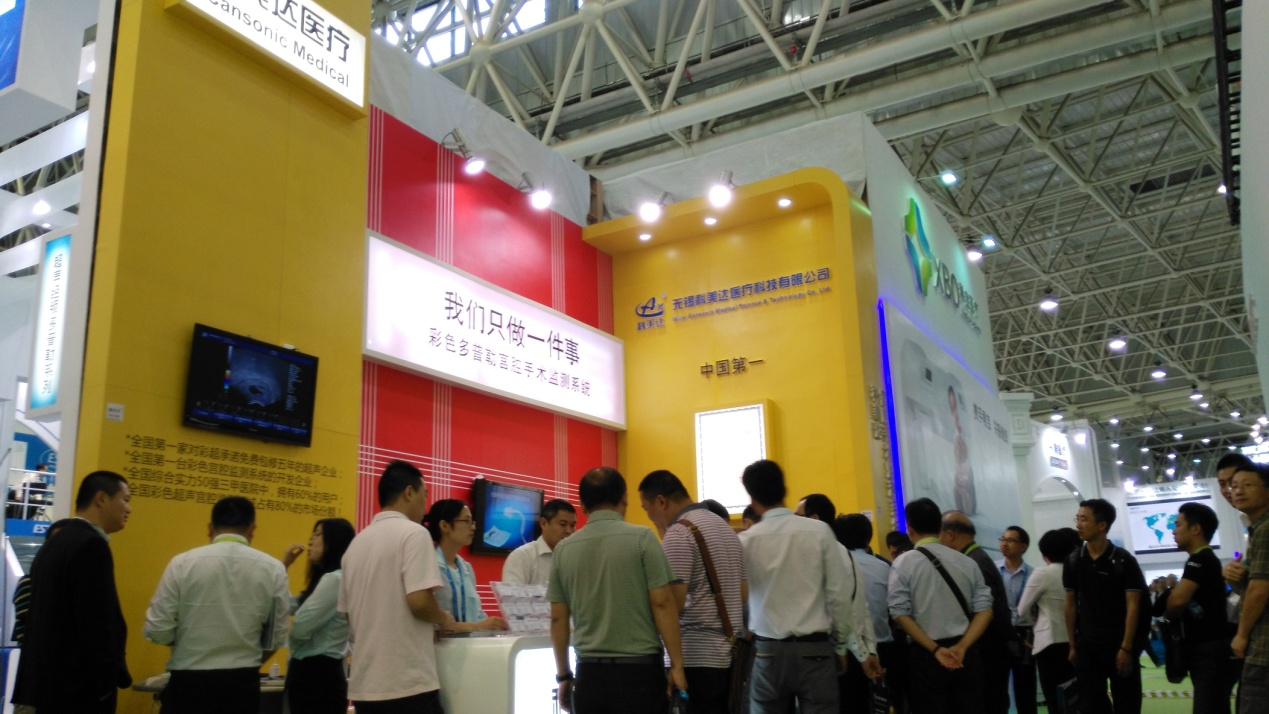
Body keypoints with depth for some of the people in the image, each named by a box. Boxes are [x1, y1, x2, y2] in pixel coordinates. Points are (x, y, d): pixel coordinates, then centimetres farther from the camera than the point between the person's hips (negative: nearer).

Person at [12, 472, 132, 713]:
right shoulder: (90, 544, -16)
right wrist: (110, 681, -14)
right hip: (79, 687, -10)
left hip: (48, 681, 10)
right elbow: (98, 620, -20)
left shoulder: (56, 540, 14)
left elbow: (56, 616, 17)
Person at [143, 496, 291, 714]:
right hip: (243, 683, 1)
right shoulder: (273, 569, -5)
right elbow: (276, 637, 1)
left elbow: (157, 631, -6)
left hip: (190, 682, -1)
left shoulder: (182, 564, -8)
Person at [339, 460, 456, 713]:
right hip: (408, 683, -7)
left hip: (364, 685, 7)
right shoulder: (413, 533, -9)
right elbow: (419, 601, -20)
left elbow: (347, 613, 17)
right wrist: (445, 619, 1)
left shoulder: (357, 542, 12)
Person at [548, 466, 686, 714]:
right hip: (639, 670, -3)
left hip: (589, 674, 3)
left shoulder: (564, 549, 4)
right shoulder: (642, 538, -6)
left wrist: (563, 676, 16)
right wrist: (677, 664, -2)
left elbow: (558, 618, 7)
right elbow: (662, 604, -8)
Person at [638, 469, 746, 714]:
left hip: (699, 655, -9)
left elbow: (673, 602, -18)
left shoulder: (678, 533, -12)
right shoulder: (725, 527, 15)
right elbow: (743, 594, 21)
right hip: (730, 651, 9)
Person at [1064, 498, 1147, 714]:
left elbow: (1133, 606, -8)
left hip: (1120, 646, -3)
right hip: (1087, 647, 3)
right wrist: (1073, 645, 6)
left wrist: (1126, 648, -13)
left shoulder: (1124, 560, -6)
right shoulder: (1073, 561, 4)